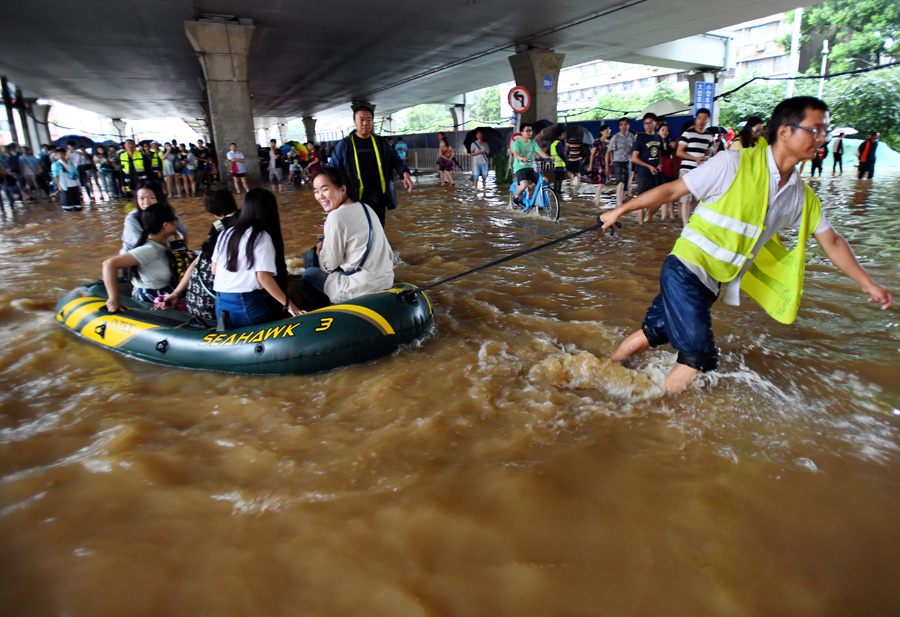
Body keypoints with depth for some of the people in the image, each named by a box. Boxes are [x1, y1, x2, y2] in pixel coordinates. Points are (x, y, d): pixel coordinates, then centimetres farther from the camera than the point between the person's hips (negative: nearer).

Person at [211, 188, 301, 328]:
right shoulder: (261, 237, -8)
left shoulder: (226, 233, 12)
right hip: (249, 305, -7)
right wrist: (287, 303, -10)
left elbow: (214, 270, 18)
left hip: (222, 304, 7)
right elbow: (263, 277, -15)